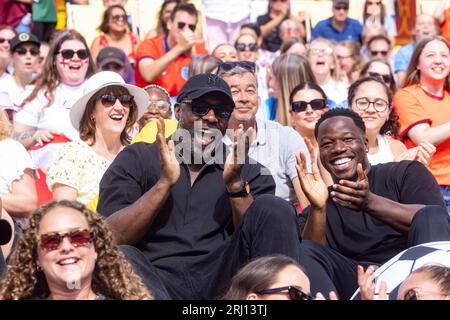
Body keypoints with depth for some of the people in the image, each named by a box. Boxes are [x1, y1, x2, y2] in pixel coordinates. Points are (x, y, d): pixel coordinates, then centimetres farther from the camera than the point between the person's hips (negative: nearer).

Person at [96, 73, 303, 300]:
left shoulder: (248, 172, 16)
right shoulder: (137, 159, 11)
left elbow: (260, 244, 3)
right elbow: (108, 238, -2)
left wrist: (235, 185, -10)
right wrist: (165, 183, -11)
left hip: (221, 280, 2)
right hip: (156, 279, -2)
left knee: (273, 208, -18)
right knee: (123, 258, -35)